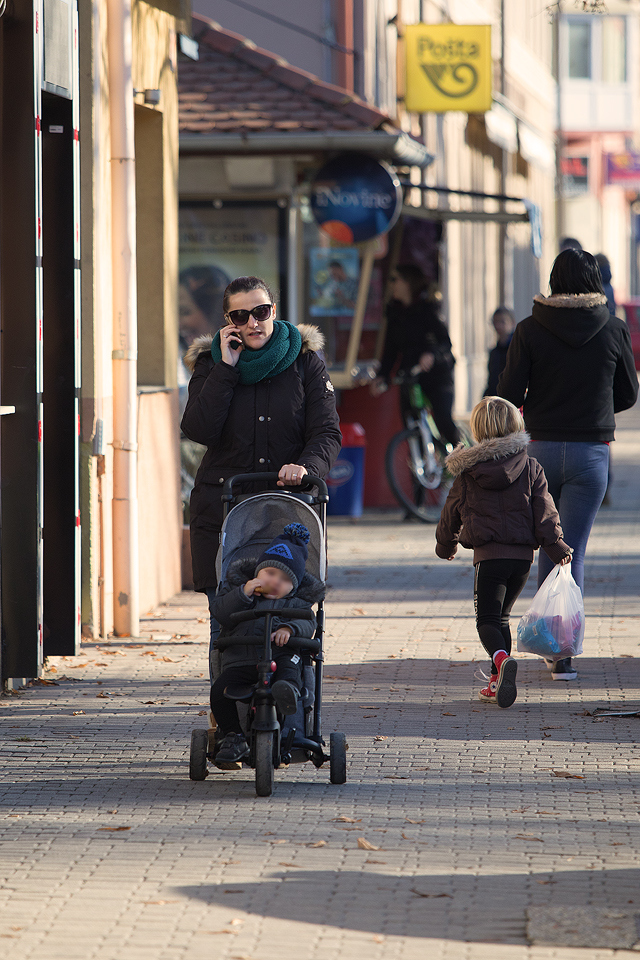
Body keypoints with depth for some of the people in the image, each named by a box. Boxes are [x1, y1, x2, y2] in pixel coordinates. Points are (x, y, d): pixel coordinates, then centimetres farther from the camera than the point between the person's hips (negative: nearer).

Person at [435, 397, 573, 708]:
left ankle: (501, 659, -34)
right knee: (501, 617, 18)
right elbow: (544, 511, -1)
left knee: (487, 620, -3)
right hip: (523, 554, 3)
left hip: (488, 554, -3)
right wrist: (556, 546, 5)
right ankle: (497, 683, 16)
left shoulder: (467, 473, 2)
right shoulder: (531, 469, 3)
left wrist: (445, 546, 29)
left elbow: (451, 513, 13)